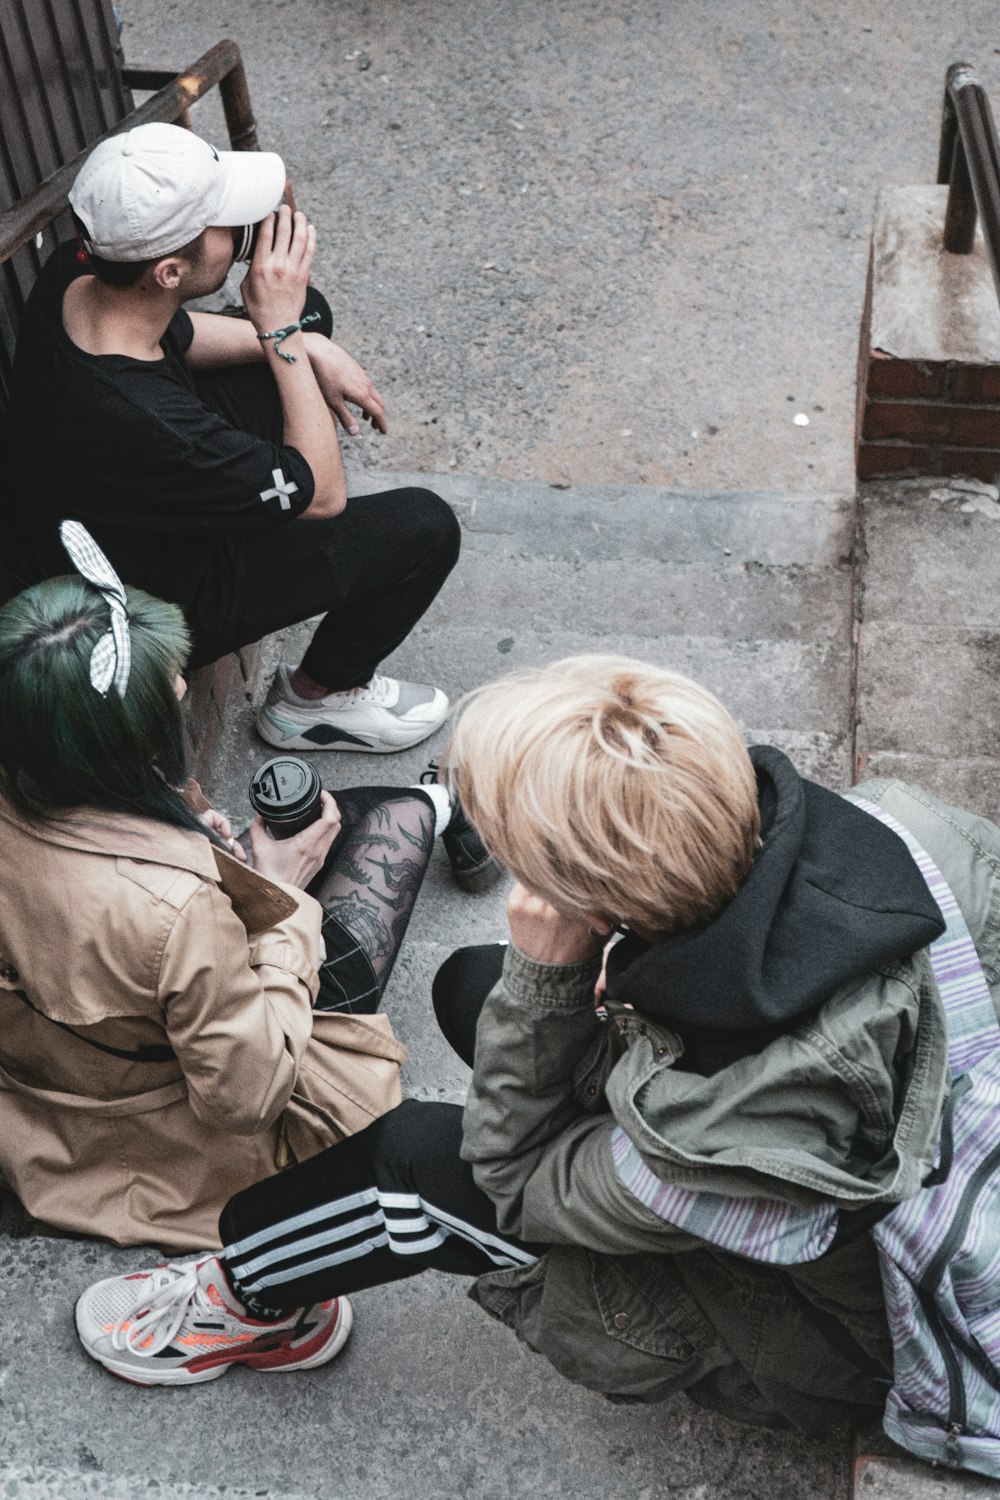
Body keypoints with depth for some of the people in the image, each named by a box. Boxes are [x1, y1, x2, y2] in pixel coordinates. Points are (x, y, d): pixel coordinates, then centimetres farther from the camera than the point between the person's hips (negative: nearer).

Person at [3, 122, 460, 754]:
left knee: (307, 311, 13)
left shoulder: (77, 272, -21)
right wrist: (280, 331, -29)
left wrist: (308, 346, -8)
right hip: (163, 598, -8)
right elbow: (325, 493, -28)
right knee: (424, 526, -11)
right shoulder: (142, 422, -44)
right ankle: (319, 697, 12)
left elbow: (181, 334, 5)